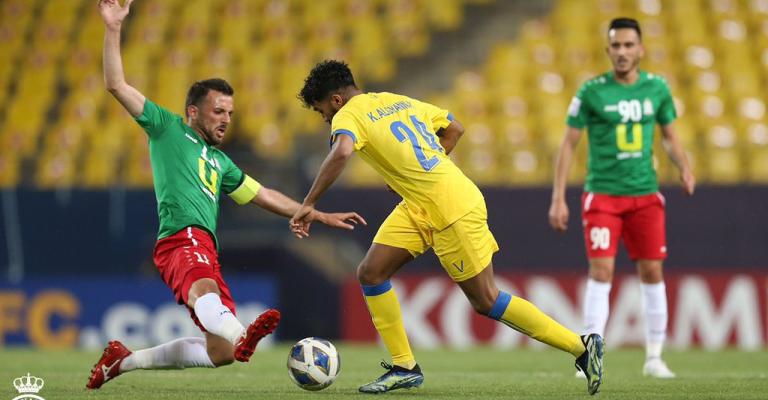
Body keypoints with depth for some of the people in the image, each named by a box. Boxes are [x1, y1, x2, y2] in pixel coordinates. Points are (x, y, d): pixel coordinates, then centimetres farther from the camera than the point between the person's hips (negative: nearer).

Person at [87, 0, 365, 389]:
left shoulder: (220, 162, 30)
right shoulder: (168, 128, 12)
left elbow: (265, 196, 36)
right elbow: (117, 85, 5)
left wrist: (322, 216, 35)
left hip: (206, 250, 8)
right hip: (183, 238, -8)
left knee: (220, 353, 2)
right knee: (204, 288, -40)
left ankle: (124, 359, 18)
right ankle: (242, 336, -75)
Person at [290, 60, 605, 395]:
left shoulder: (348, 116, -10)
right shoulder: (400, 101, 15)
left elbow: (341, 153, -32)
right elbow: (454, 127, 21)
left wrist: (308, 205, -27)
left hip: (455, 210, -9)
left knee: (485, 302, -1)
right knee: (371, 273, 5)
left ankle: (582, 347, 6)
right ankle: (404, 367, 9)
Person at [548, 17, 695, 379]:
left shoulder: (657, 88, 3)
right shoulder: (591, 92, -6)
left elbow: (669, 135, 16)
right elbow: (568, 144, -3)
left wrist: (684, 169, -3)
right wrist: (558, 198, -8)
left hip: (645, 195, 3)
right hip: (602, 195, -3)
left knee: (652, 271, 4)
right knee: (602, 270, -12)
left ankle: (654, 356, 15)